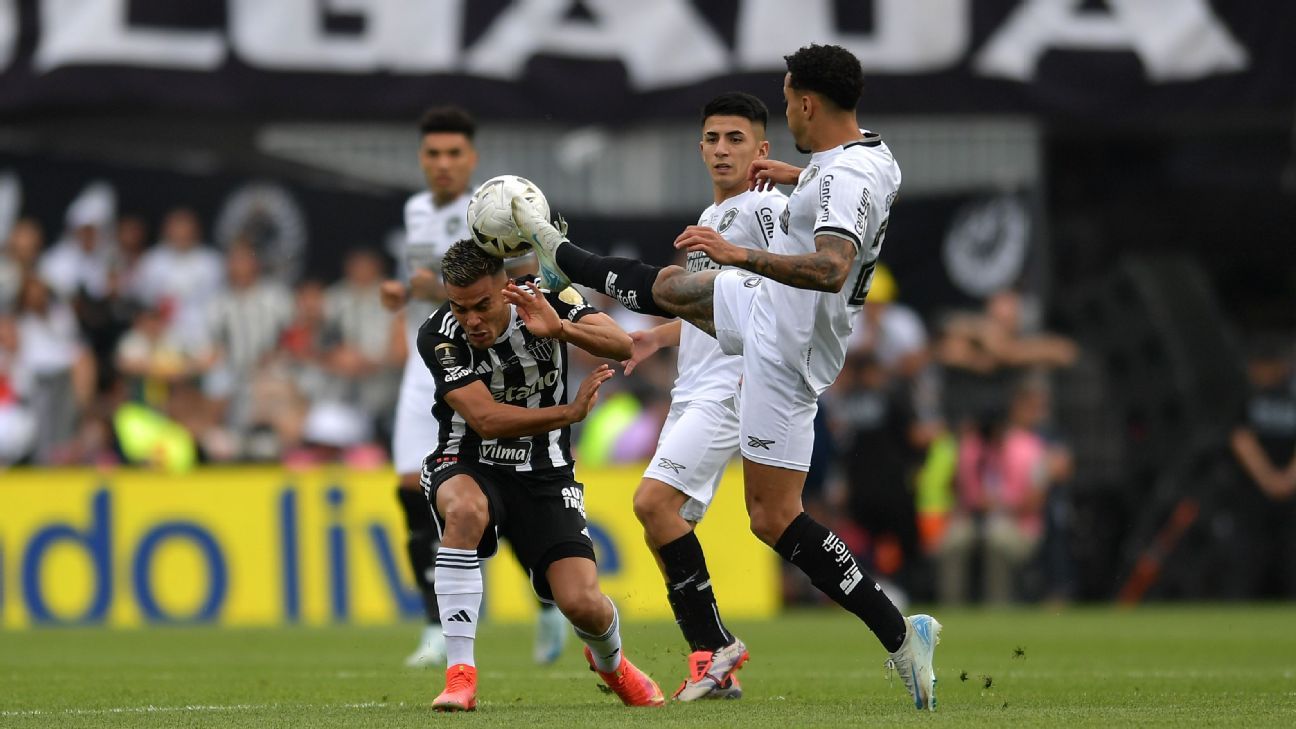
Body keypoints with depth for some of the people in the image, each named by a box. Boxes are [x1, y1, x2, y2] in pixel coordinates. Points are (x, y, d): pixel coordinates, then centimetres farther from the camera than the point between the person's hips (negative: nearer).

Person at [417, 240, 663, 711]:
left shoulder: (544, 299, -12)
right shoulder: (438, 336, -18)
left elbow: (621, 346, -24)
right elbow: (486, 420, -24)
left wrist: (561, 328, -41)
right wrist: (570, 412, -28)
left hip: (543, 474, 2)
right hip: (468, 465, -2)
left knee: (582, 603, -14)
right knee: (466, 510, -39)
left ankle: (610, 662, 27)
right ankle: (460, 679, -33)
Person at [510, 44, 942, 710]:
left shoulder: (844, 177, -27)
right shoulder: (873, 157, 4)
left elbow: (831, 268, -43)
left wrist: (740, 255, -43)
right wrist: (795, 176, 41)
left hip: (787, 353, -10)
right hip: (767, 307, 10)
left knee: (773, 517, -11)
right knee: (668, 287, 32)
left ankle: (899, 636, -11)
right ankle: (560, 258, 59)